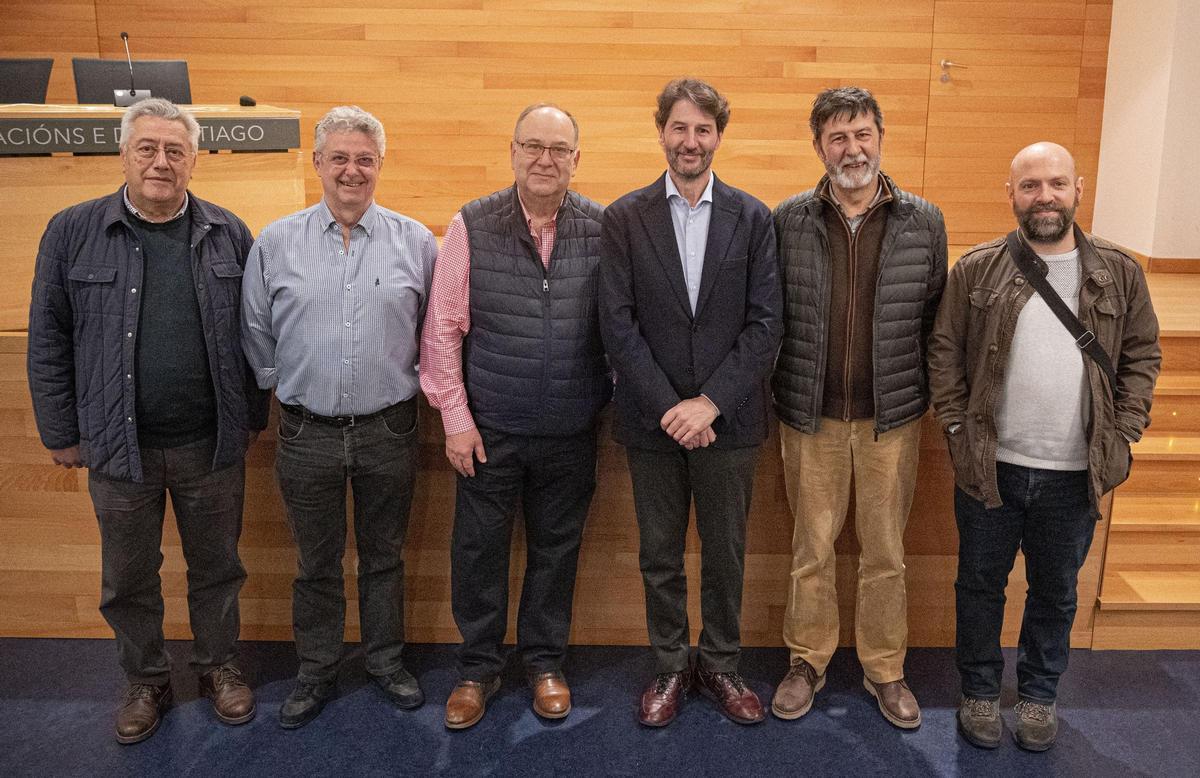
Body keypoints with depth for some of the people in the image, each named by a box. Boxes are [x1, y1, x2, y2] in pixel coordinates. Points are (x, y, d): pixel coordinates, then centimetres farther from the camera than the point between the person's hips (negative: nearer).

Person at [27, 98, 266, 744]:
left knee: (216, 567, 14)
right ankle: (145, 681, 35)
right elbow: (48, 339, 1)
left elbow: (253, 332, 5)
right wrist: (61, 432, 1)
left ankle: (218, 666, 35)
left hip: (211, 443, 1)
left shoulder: (227, 234, 1)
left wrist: (253, 416, 5)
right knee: (127, 579, 14)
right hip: (119, 444, 0)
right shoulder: (73, 231, -3)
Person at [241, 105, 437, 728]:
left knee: (384, 556, 15)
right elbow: (256, 333, 8)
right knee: (316, 563, 13)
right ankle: (316, 671, 31)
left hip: (388, 430, 0)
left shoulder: (415, 242, 0)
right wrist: (282, 387, 7)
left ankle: (386, 659, 34)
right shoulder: (275, 244, 0)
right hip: (307, 433, 0)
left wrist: (412, 381, 5)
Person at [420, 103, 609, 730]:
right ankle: (477, 667, 30)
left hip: (570, 431, 1)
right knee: (478, 549, 10)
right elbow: (442, 328, -3)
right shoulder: (471, 226, -5)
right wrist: (455, 417, -6)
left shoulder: (603, 229, -3)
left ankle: (544, 661, 34)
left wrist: (611, 404, -2)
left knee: (556, 548, 14)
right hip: (489, 428, 0)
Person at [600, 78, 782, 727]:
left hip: (728, 419, 0)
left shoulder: (753, 218, 1)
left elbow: (765, 324, -4)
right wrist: (668, 407, -13)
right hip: (652, 420, 0)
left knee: (726, 553, 12)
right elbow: (617, 324, -6)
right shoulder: (624, 218, 0)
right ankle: (669, 668, 31)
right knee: (660, 556, 12)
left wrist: (710, 402, -13)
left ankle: (720, 666, 32)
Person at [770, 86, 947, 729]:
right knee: (812, 547, 11)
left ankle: (885, 670, 31)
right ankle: (807, 662, 30)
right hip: (810, 416, 0)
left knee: (885, 550, 12)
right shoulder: (787, 221, -2)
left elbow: (935, 319, 6)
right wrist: (782, 392, 0)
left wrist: (928, 394, 4)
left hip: (892, 416, 1)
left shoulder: (924, 222, 0)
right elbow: (766, 315, 2)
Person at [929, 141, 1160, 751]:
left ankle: (1039, 695, 36)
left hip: (1076, 473, 1)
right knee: (980, 584, 13)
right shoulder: (976, 269, -3)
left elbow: (1142, 356, 6)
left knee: (1056, 592, 16)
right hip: (989, 467, -1)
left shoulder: (1120, 273, 1)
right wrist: (957, 430, -5)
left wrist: (1123, 434, -2)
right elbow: (945, 353, -1)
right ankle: (980, 691, 32)